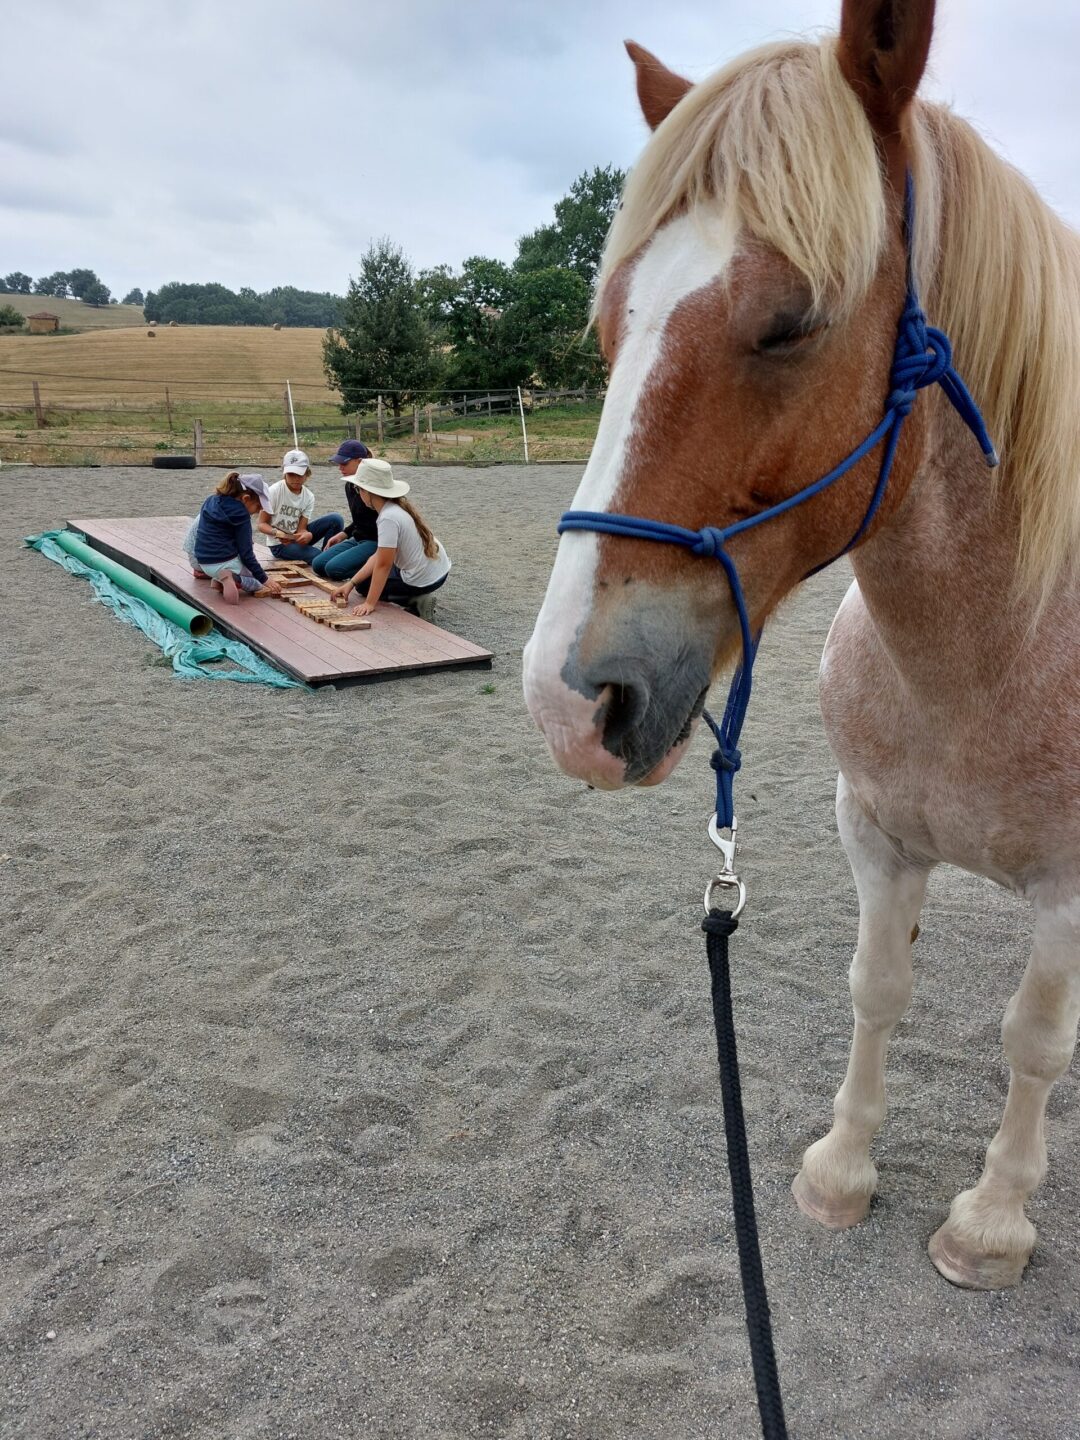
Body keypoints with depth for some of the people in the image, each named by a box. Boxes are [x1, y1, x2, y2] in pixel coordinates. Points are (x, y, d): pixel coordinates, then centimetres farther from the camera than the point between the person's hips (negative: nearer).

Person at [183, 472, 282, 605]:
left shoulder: (211, 501, 7)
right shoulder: (240, 514, -14)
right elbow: (246, 553, -14)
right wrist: (264, 579, -9)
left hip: (203, 562, 6)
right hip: (226, 563, -6)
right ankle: (236, 579, -12)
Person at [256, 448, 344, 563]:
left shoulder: (309, 497, -5)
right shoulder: (274, 491, -16)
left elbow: (301, 529, -9)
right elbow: (262, 524, -11)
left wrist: (307, 535, -35)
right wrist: (277, 533, -33)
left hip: (298, 539, 5)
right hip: (279, 544, -5)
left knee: (336, 520, -14)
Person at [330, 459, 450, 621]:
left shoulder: (389, 518, -24)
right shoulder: (398, 507, 4)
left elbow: (383, 565, -21)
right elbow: (379, 556, 6)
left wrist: (369, 603, -15)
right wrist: (350, 583, 4)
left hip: (423, 580, -9)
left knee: (364, 584, 11)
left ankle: (415, 602, 0)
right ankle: (416, 598, 12)